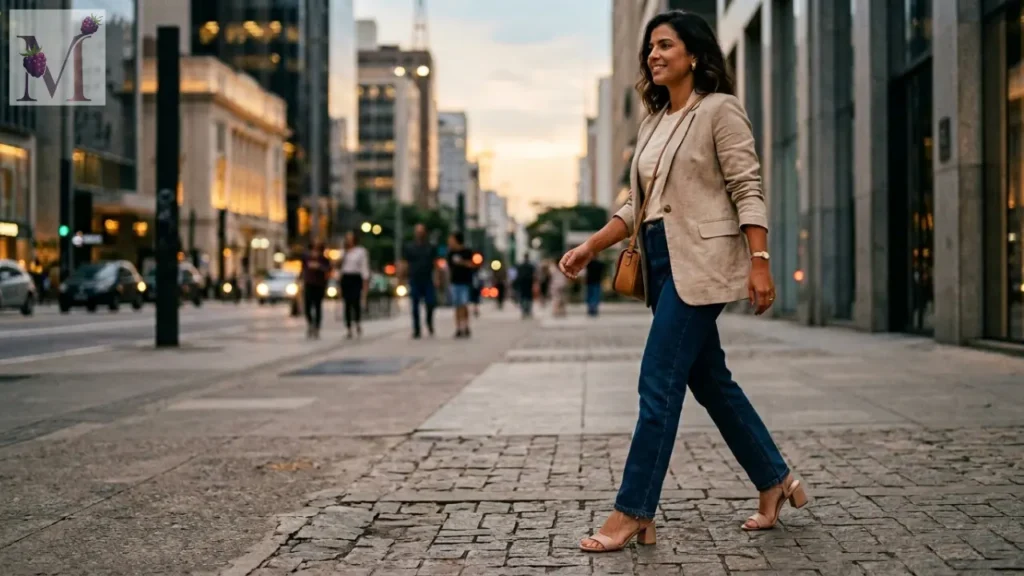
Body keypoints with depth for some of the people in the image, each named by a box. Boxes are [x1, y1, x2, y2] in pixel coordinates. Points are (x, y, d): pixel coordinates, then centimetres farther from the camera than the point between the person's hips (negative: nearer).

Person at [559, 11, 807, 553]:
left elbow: (747, 190, -11)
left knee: (658, 382, -10)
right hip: (662, 263, 8)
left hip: (700, 262, -8)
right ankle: (775, 480, 26)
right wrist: (589, 247, 9)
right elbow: (637, 205, 18)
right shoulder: (653, 123, 17)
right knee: (709, 380, 13)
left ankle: (634, 513, -5)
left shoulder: (719, 109, -4)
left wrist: (759, 262, -19)